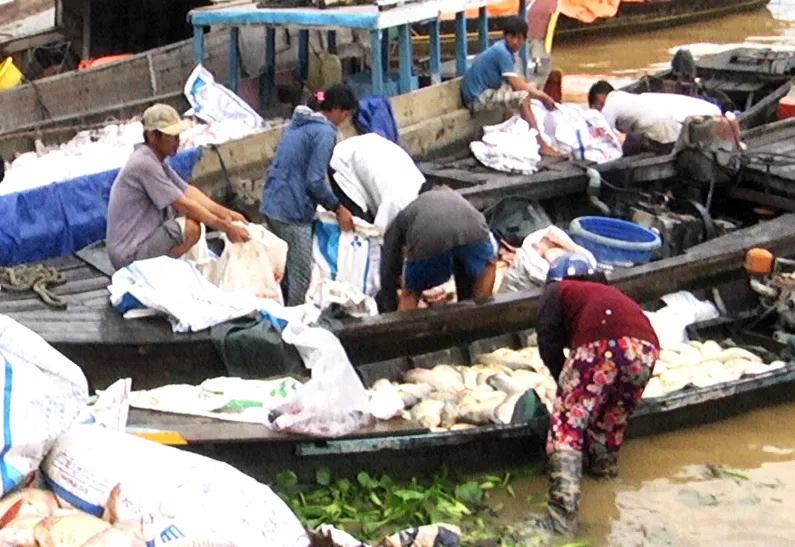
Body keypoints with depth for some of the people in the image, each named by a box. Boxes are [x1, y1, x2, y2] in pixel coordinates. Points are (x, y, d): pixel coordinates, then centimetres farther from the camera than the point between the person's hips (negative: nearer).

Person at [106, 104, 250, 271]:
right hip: (130, 255, -10)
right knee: (192, 228, -24)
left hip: (139, 240, 10)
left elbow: (188, 191, 7)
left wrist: (226, 213, -3)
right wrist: (226, 228, -16)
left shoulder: (156, 160, 9)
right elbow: (185, 206, -20)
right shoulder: (145, 165, -21)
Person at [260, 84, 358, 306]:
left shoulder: (298, 122, 14)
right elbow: (315, 181, -17)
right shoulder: (325, 132, -12)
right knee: (300, 276, 0)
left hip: (270, 204, 9)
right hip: (292, 211, -9)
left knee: (282, 269, 17)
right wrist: (338, 208, -4)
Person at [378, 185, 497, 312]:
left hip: (427, 238, -2)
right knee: (488, 263, 36)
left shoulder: (400, 221, 38)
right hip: (471, 228, 2)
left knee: (410, 295, 26)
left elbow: (388, 276, 35)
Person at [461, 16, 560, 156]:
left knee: (526, 87, 14)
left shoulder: (505, 49, 6)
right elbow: (516, 85, -21)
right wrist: (542, 96, -11)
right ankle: (541, 146, -22)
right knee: (523, 96, -22)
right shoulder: (502, 52, -21)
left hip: (486, 90, 10)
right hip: (477, 98, -10)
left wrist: (539, 94, 1)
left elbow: (517, 78, 12)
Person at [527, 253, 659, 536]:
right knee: (614, 413, 30)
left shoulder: (557, 290, 26)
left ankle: (562, 514, -14)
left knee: (567, 425, -4)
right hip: (645, 347, 6)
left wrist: (567, 381, 26)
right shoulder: (608, 292, 41)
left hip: (600, 345, -5)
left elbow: (548, 342, 14)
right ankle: (605, 464, 46)